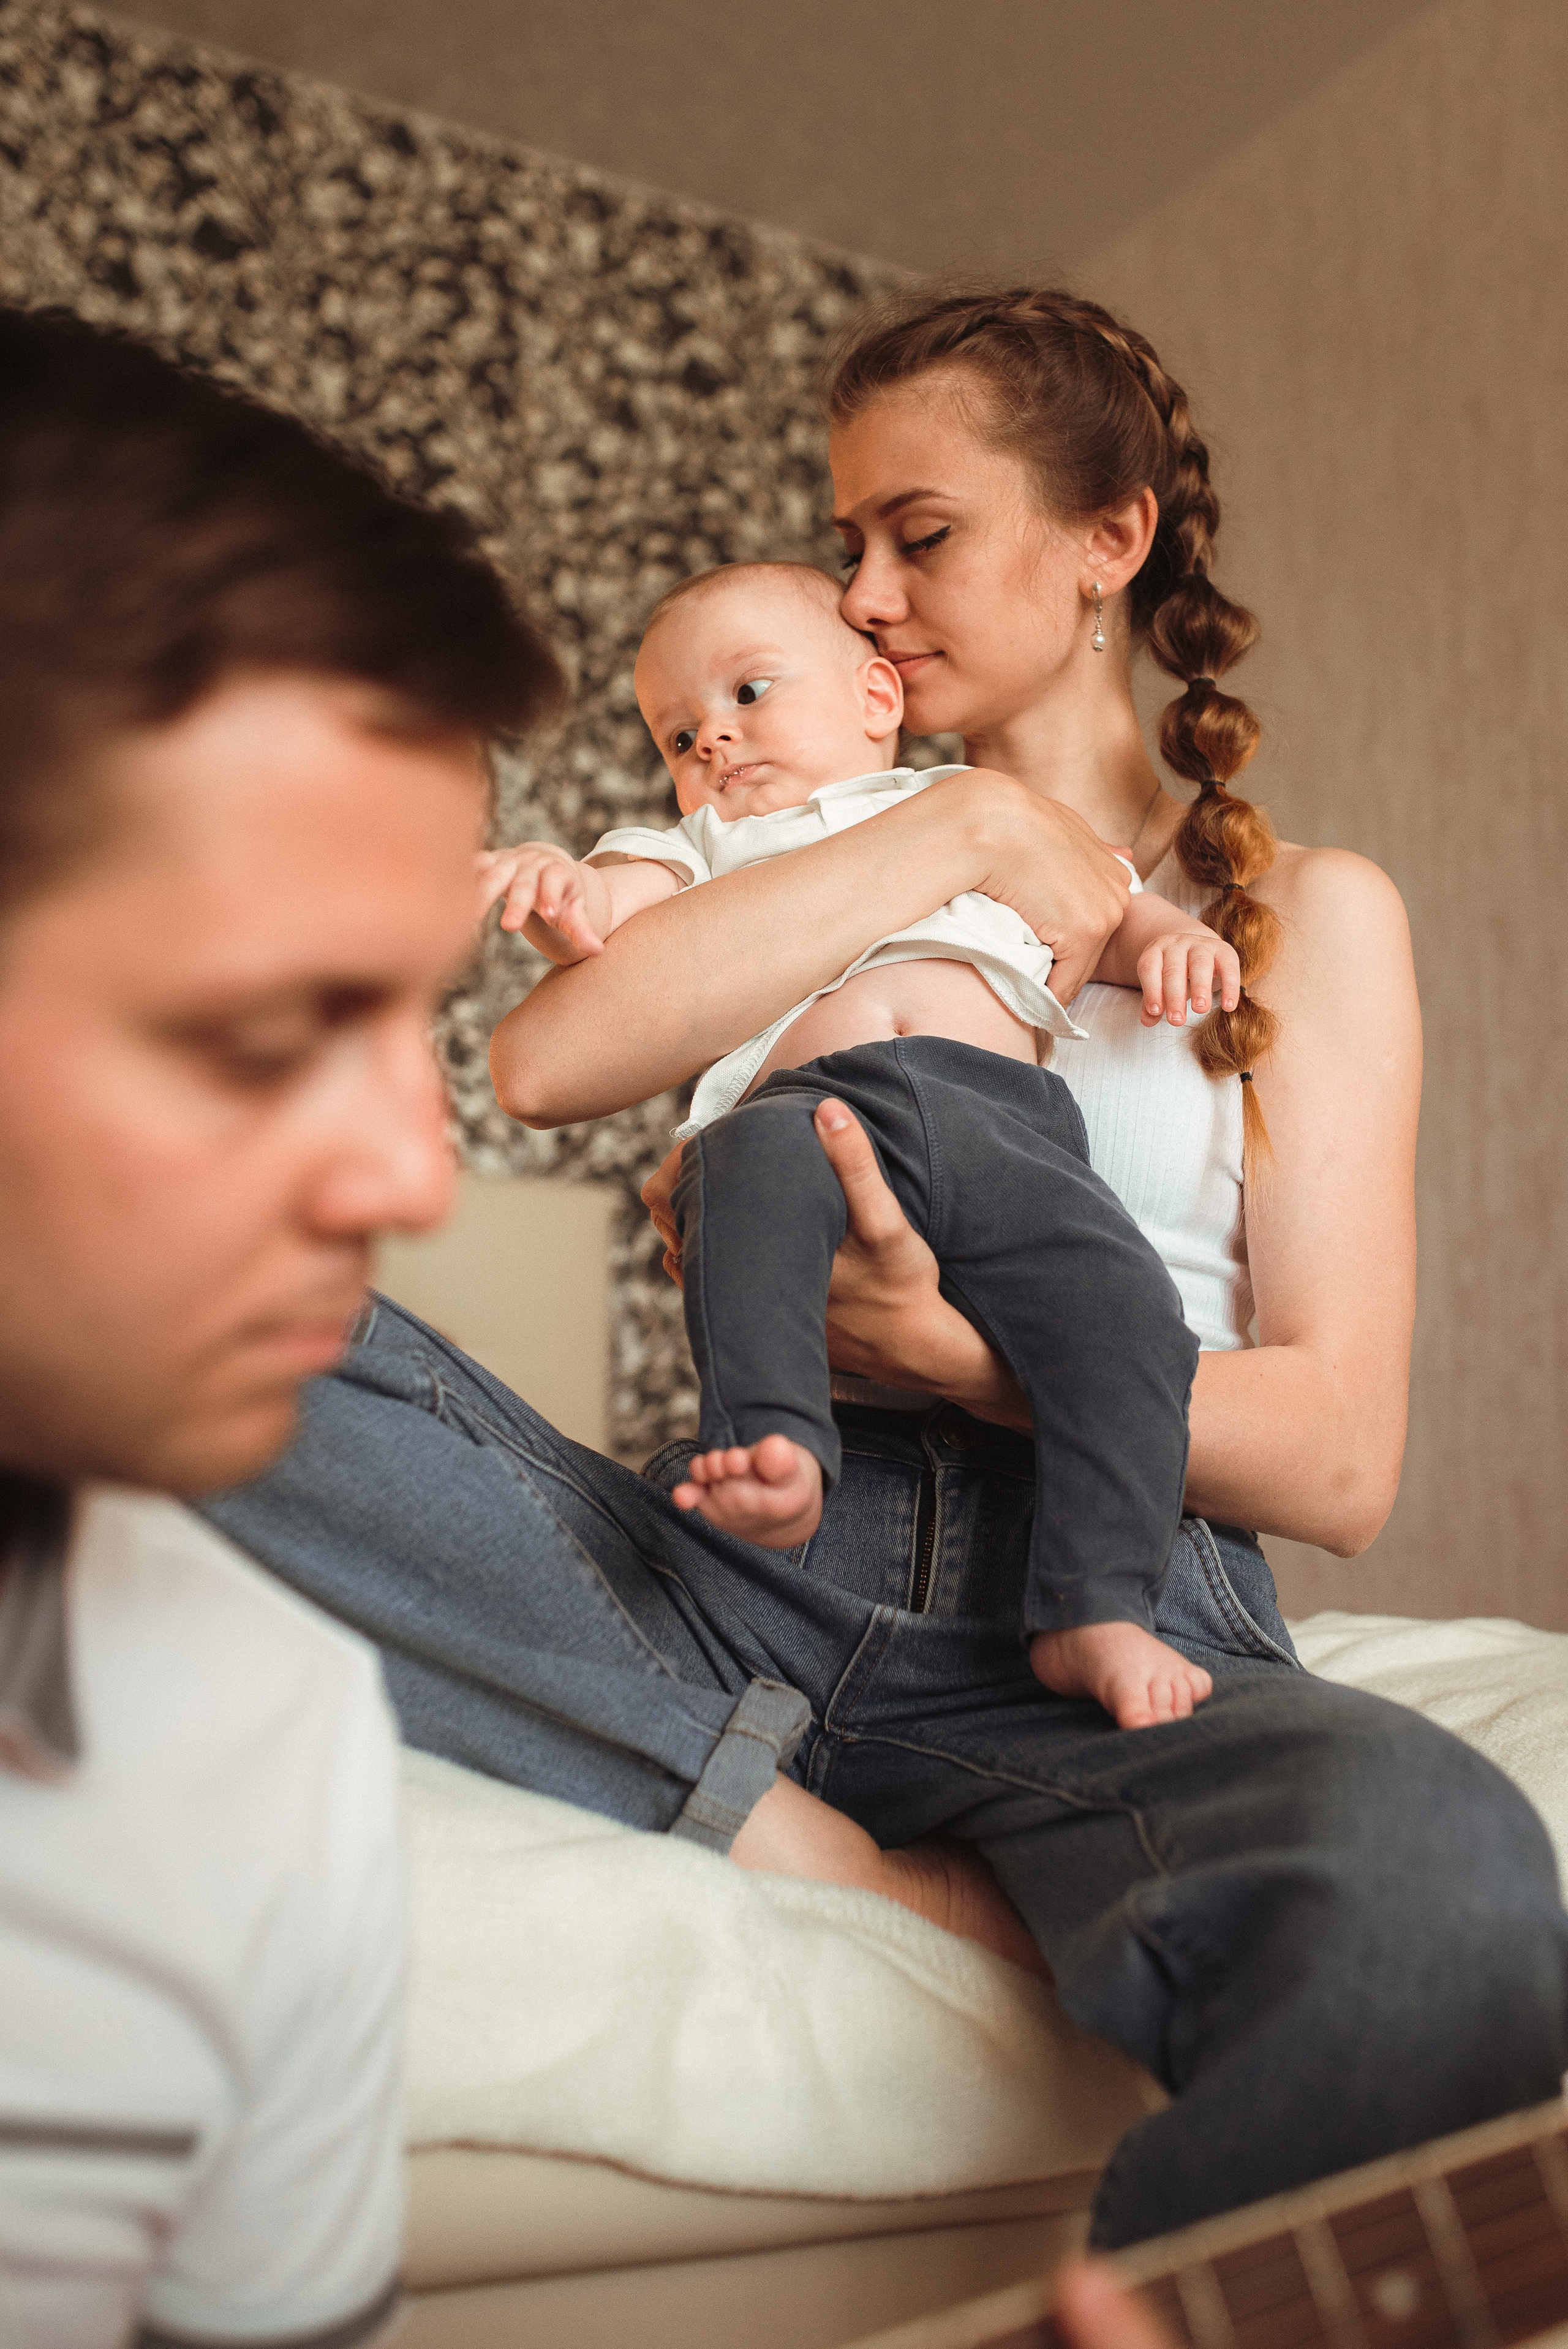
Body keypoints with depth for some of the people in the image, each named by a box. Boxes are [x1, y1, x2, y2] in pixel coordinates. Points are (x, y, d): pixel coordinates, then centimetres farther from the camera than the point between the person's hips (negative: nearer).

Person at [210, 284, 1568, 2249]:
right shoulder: (810, 858, 21)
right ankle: (767, 1829, -19)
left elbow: (1337, 1458, 2)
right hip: (750, 1558, 3)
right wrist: (962, 832, -2)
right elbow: (544, 1065, -3)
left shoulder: (1304, 911, 12)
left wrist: (949, 1350, -16)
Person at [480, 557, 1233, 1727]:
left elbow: (1098, 902, 33)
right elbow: (614, 915, 16)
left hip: (1002, 1116, 1)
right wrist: (562, 889, -9)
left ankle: (1094, 1608, -19)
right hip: (808, 1102, -1)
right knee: (758, 1162, -38)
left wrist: (1166, 936, 9)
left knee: (1129, 1311, -23)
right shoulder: (701, 850, 37)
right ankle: (773, 1448, -43)